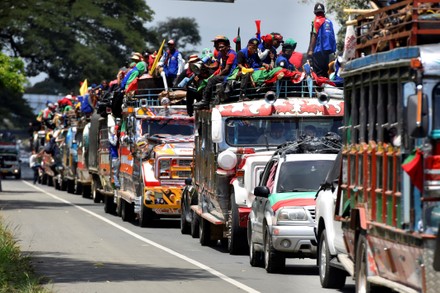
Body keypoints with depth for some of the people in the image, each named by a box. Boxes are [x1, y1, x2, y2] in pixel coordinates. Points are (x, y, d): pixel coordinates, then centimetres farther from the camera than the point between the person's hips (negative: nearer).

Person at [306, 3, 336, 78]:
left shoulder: (317, 21, -7)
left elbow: (314, 36, -11)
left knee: (318, 71, -8)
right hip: (328, 49, 7)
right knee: (325, 71, 14)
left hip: (319, 49, -7)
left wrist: (310, 50, -10)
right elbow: (332, 36, 11)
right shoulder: (329, 22, 9)